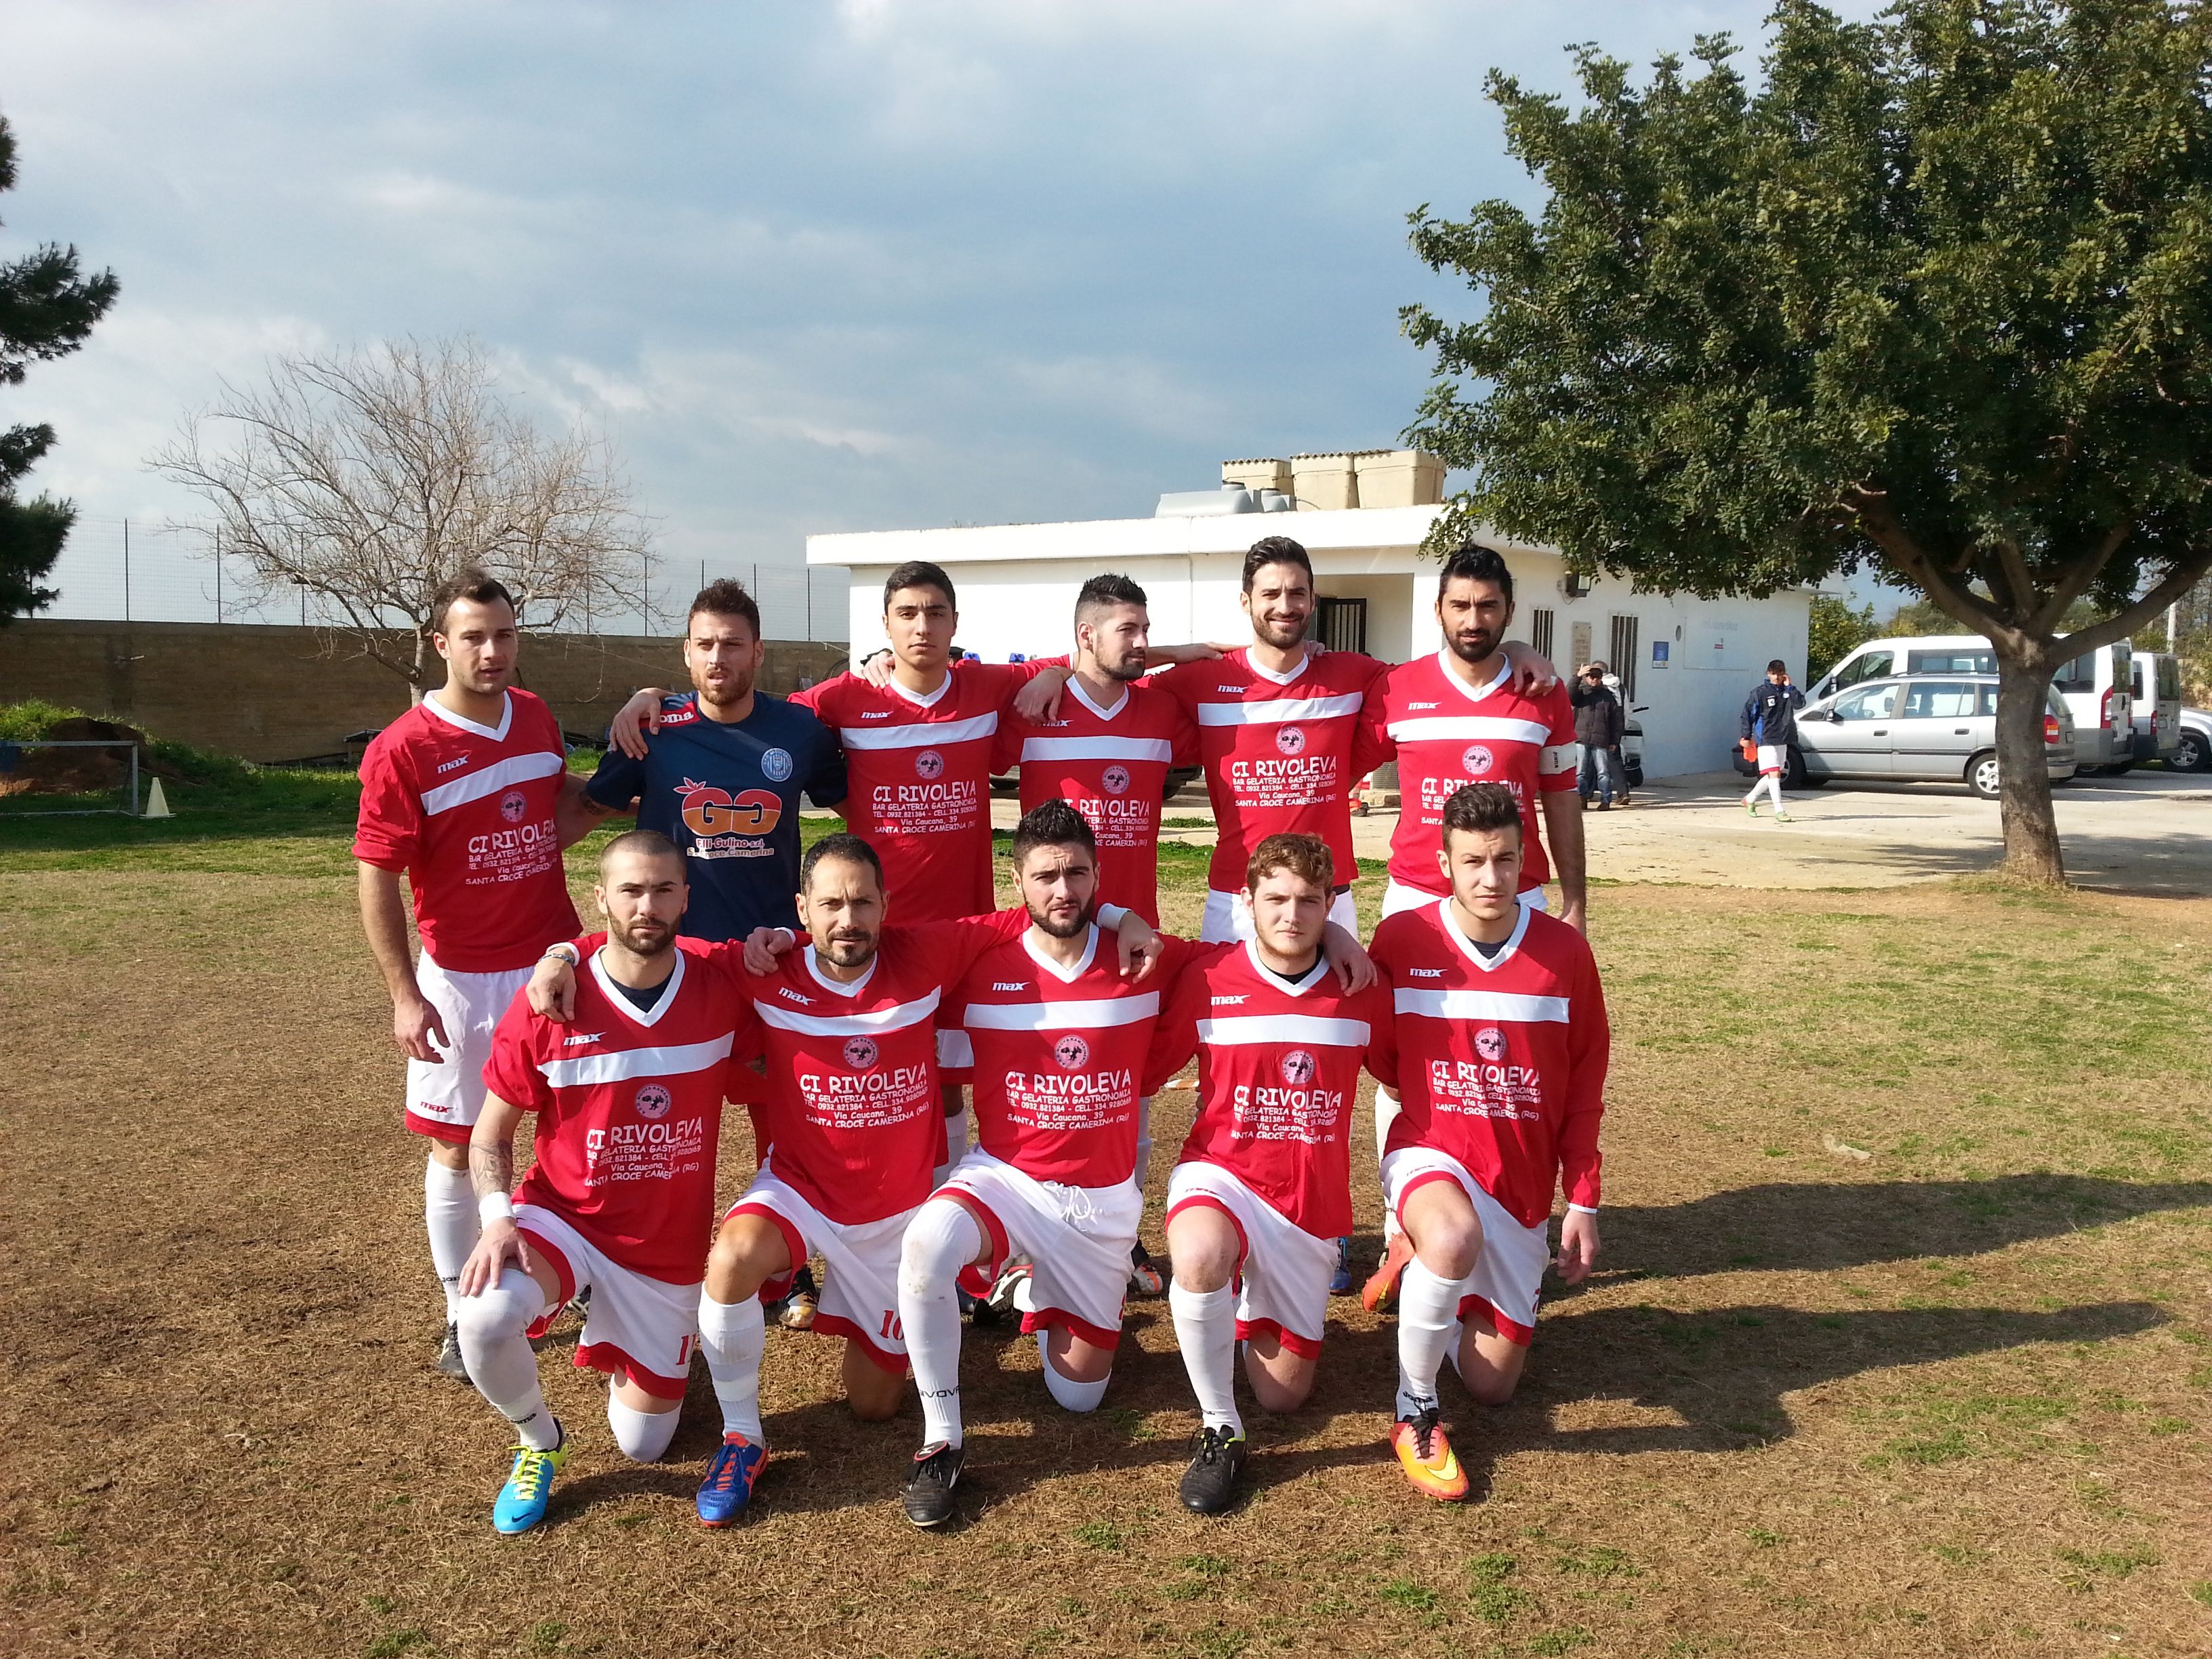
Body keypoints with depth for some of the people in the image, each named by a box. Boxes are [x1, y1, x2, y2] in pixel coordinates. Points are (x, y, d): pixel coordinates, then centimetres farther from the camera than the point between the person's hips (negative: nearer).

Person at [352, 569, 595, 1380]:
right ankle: (461, 1317, 21)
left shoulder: (537, 717, 2)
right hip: (461, 979, -4)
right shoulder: (402, 750, -15)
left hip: (558, 962, 5)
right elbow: (377, 879, -13)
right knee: (456, 1145, 7)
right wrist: (404, 995, -17)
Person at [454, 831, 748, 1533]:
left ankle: (616, 1341, 42)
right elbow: (491, 1134, -6)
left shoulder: (721, 988, -12)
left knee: (643, 1446, 7)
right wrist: (497, 1219, -22)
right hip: (564, 1215, -1)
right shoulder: (548, 1007, -16)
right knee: (485, 1319, -34)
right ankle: (539, 1441, 0)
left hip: (671, 1243, 2)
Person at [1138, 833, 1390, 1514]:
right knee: (1200, 1253, -39)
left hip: (1312, 1200, 3)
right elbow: (1140, 1072, -2)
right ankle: (1218, 1431, -16)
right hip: (1222, 1175, -2)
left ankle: (1256, 1308, 39)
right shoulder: (1208, 976, -11)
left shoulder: (1363, 988, -4)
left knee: (1285, 1395, 5)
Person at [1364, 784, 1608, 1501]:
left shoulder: (1565, 951, -6)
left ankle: (1427, 1264, 38)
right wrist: (1432, 1097, -3)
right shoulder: (1401, 938, -10)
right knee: (1455, 1239, -40)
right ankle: (1414, 1409, -15)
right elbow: (1380, 1055, 7)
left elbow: (1584, 1089, 2)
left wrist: (1583, 1202, 2)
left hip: (1523, 1181, 3)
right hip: (1430, 1154, -3)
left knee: (1494, 1384, 8)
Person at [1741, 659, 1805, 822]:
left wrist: (1789, 687, -10)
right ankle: (1779, 811, -17)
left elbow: (1800, 703, -7)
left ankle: (1750, 799, 32)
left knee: (1775, 776, 14)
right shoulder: (1759, 692, -4)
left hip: (1783, 740, 6)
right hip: (1766, 740, -6)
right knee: (1774, 774, -15)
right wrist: (1746, 736, -7)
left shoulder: (1787, 691, 10)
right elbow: (1747, 715, -2)